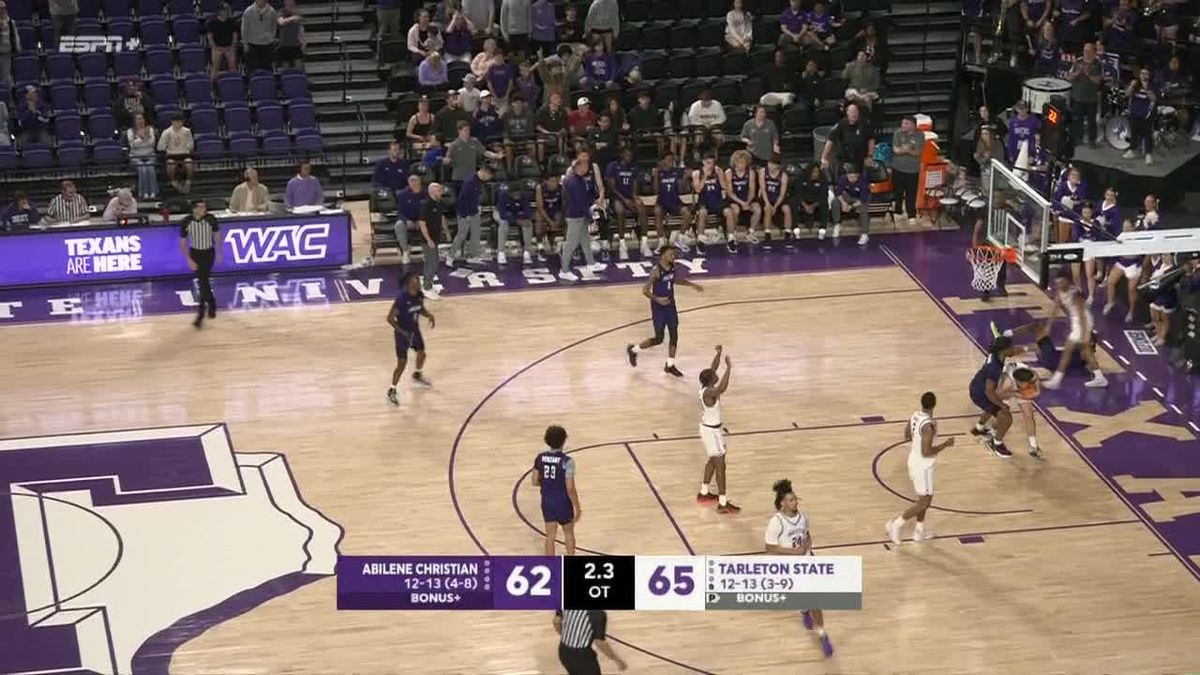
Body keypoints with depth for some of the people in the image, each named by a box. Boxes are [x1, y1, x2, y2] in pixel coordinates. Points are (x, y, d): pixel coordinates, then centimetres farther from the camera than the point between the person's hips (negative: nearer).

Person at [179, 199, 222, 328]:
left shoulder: (211, 219, -19)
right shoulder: (186, 222, -17)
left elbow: (217, 235, 0)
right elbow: (183, 243, -7)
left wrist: (219, 253, 4)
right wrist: (189, 260, -16)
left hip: (208, 253, -2)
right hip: (195, 253, 2)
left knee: (203, 281, -9)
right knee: (203, 281, 11)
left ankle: (200, 314, -3)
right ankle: (211, 304, 35)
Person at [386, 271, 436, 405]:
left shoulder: (419, 295, -7)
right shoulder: (402, 298, -29)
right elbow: (390, 318, -24)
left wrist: (429, 315, -9)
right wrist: (402, 332, -25)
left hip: (415, 330, 8)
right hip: (403, 333, -8)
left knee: (421, 353, 24)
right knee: (402, 362, -6)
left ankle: (417, 376, 54)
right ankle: (391, 392, 6)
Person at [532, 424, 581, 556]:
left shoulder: (540, 458, -7)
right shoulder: (567, 461, -21)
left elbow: (535, 482, 1)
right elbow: (570, 488, -19)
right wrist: (577, 507, -8)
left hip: (547, 502, 3)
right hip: (563, 502, -3)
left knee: (550, 536, 12)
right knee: (568, 533, 19)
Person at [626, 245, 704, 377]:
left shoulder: (672, 267, -1)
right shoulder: (656, 271, -24)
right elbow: (645, 290, -23)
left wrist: (692, 285, 17)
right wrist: (657, 299, -37)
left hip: (670, 305, 7)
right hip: (659, 307, -7)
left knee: (674, 335, 6)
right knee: (658, 339, 0)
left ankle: (670, 366, 20)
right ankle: (633, 350, 23)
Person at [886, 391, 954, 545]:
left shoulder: (915, 416, -2)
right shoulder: (928, 425, -29)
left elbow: (907, 436, 14)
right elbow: (926, 452, -28)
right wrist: (945, 444, -19)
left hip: (914, 462, 9)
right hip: (923, 466, -9)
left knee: (924, 498, 22)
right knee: (924, 502, 3)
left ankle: (919, 532, 30)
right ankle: (897, 524, 5)